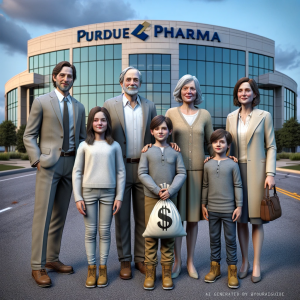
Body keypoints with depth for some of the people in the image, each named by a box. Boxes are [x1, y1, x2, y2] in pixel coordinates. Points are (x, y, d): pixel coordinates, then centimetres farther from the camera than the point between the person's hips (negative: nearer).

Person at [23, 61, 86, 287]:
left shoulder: (79, 107, 14)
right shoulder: (41, 102, 2)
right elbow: (29, 135, 0)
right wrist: (37, 160, -11)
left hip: (71, 164, 5)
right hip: (49, 163, -4)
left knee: (60, 215, 12)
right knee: (43, 214, -4)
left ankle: (52, 259, 24)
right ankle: (38, 266, 6)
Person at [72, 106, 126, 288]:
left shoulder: (114, 146, 4)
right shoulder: (85, 145, 3)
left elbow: (121, 172, 5)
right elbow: (77, 172, 3)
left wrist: (119, 197, 0)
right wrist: (78, 197, -2)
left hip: (108, 193, 0)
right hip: (88, 192, 0)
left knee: (105, 232, 6)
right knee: (90, 232, 6)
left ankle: (103, 267, 19)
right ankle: (91, 268, 19)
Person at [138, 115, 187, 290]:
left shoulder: (175, 152, 6)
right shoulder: (147, 151, 3)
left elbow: (182, 173, 1)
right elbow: (142, 173, -4)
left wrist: (170, 191, -14)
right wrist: (157, 190, -14)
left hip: (170, 197, 1)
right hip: (151, 197, -1)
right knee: (151, 234, 4)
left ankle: (167, 271, 17)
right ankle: (150, 271, 14)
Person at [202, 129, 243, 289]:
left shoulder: (232, 164, -3)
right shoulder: (208, 165, 4)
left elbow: (238, 186, -1)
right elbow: (205, 186, 9)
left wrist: (239, 206, -4)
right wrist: (203, 205, 9)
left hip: (229, 209, -3)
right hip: (212, 210, 3)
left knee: (230, 240, 6)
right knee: (214, 239, 13)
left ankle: (232, 270, 18)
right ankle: (215, 267, 26)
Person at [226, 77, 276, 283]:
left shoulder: (264, 116, 2)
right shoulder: (231, 118, 10)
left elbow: (271, 147, 0)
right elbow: (228, 146, 12)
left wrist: (270, 173, -9)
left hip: (256, 172, -3)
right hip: (236, 171, 3)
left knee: (256, 219, 2)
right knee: (241, 219, 7)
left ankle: (257, 265, 14)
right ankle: (245, 261, 21)